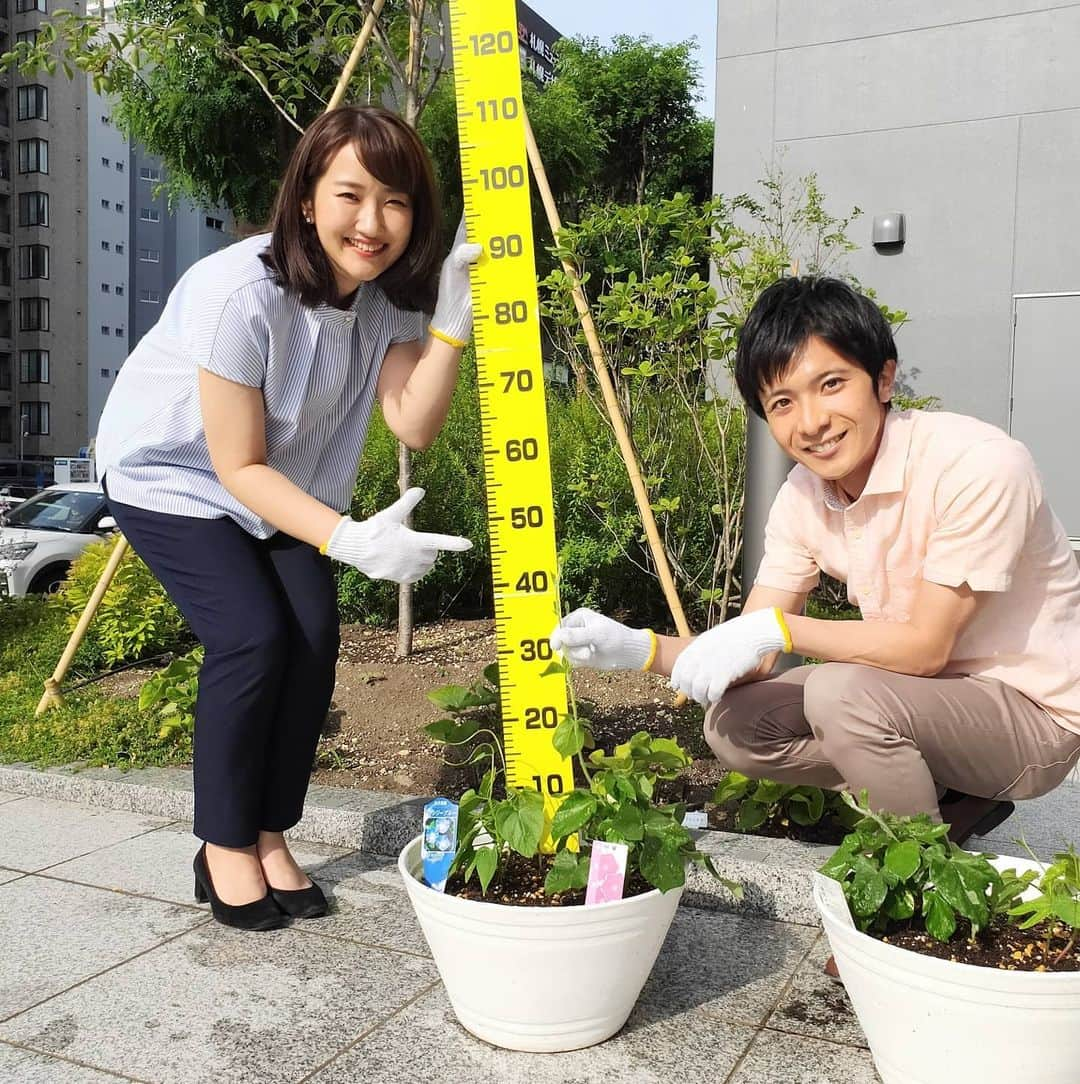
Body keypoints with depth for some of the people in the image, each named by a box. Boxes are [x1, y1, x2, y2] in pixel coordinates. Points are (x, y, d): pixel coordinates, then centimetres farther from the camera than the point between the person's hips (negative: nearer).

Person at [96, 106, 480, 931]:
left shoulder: (391, 290, -14)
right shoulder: (242, 293, -32)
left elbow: (414, 424, -23)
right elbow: (239, 468, -27)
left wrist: (452, 322, -35)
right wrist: (350, 540, -38)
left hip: (284, 480, 6)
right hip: (174, 472, -5)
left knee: (313, 636, -10)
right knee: (252, 634, -20)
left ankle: (271, 838, 10)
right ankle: (225, 849, 2)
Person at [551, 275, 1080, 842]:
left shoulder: (978, 465, -25)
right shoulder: (802, 497, -5)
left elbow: (927, 646, -24)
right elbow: (749, 658, -7)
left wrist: (779, 628, -30)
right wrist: (639, 648, -24)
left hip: (1035, 713, -6)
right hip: (926, 696, 7)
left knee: (842, 693, -31)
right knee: (732, 725, -6)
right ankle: (952, 800, 8)